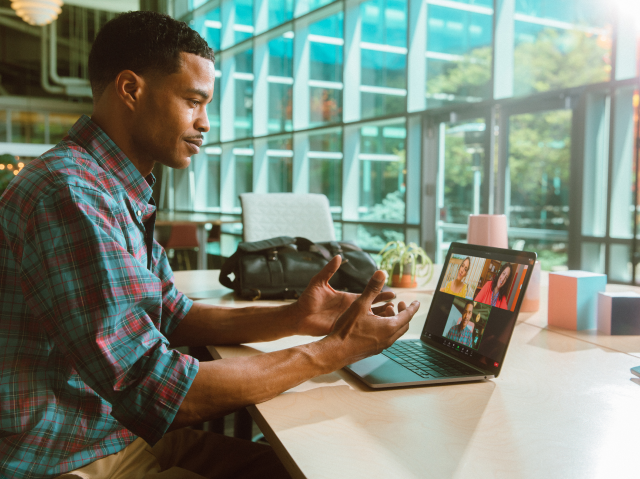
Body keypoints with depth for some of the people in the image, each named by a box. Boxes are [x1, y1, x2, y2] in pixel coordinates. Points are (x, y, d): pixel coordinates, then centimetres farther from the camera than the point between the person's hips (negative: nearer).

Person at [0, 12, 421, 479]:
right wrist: (332, 351, -19)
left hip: (133, 433, 8)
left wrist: (293, 318, -2)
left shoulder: (119, 193, 7)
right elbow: (155, 392, -27)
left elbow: (173, 316, 12)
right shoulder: (70, 195, -25)